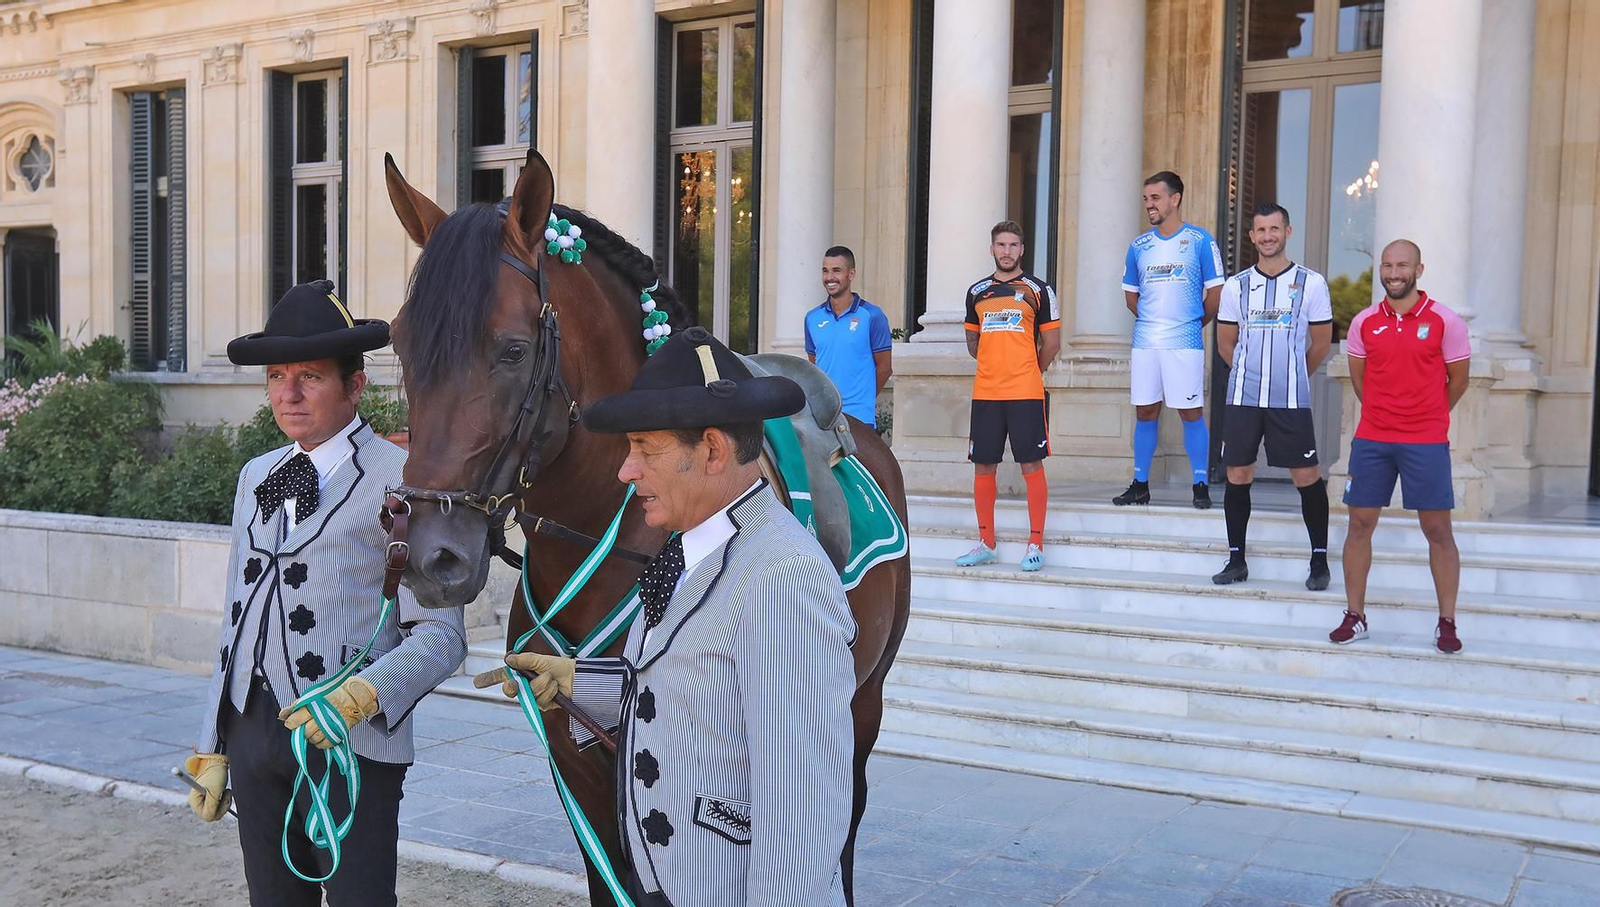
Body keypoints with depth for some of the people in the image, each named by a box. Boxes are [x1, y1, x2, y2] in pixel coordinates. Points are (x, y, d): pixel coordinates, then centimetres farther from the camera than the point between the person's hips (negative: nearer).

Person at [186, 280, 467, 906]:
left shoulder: (402, 479, -9)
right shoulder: (257, 477, 12)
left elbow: (440, 635, -12)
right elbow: (238, 620, 16)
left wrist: (361, 695, -28)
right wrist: (212, 749, 16)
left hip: (350, 743, -6)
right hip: (253, 733, 6)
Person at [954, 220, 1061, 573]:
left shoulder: (1038, 290, 2)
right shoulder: (977, 291, 13)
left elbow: (1051, 344, 4)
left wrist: (1027, 372, 8)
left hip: (1026, 394, -4)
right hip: (985, 394, 4)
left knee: (1031, 465, -2)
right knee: (982, 467, 6)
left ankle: (1036, 544, 5)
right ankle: (986, 544, 16)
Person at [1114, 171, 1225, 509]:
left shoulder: (1200, 240, -2)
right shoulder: (1139, 246, 10)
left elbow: (1215, 292, 0)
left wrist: (1194, 323, 7)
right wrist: (1152, 320, 11)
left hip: (1185, 343, -4)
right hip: (1145, 341, 4)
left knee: (1192, 412, -1)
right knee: (1144, 413, 7)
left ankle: (1201, 486, 5)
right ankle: (1140, 485, 14)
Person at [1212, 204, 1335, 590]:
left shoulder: (1311, 283, 1)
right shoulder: (1236, 285, 7)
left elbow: (1321, 343, 7)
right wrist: (1252, 375, 13)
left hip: (1292, 400, -2)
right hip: (1242, 398, 2)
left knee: (1307, 476, -1)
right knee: (1238, 475, 4)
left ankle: (1319, 560, 11)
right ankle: (1237, 560, 15)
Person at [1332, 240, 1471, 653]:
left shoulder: (1445, 321, -5)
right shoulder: (1364, 322, 4)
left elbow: (1457, 380, 5)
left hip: (1427, 442, -3)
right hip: (1371, 440, 3)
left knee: (1437, 530, 1)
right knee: (1360, 524, 4)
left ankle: (1447, 623, 11)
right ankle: (1355, 617, 14)